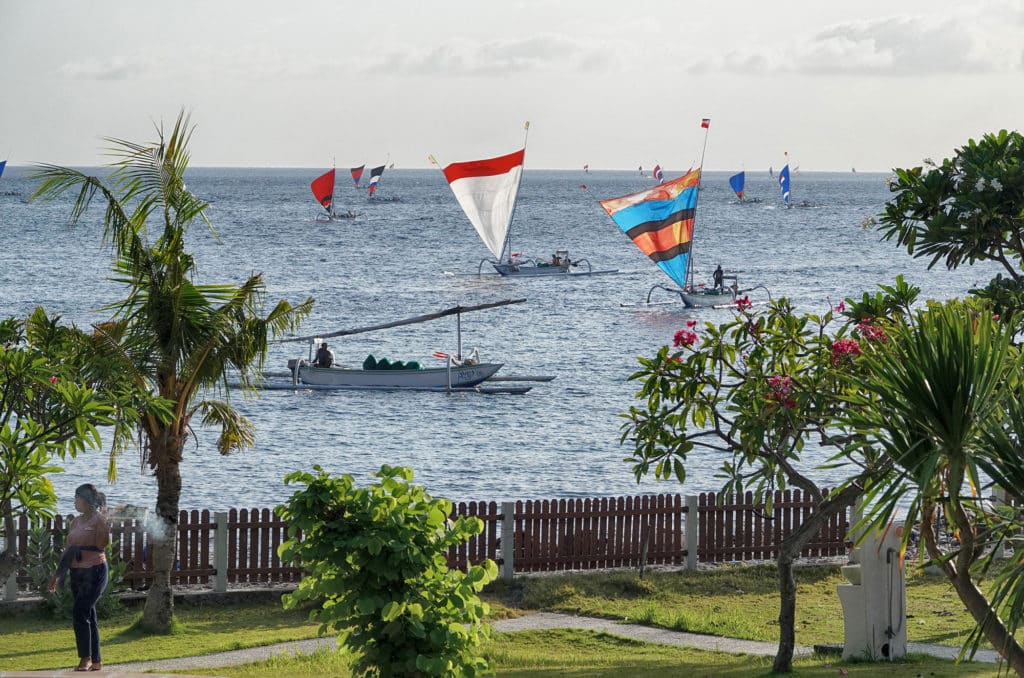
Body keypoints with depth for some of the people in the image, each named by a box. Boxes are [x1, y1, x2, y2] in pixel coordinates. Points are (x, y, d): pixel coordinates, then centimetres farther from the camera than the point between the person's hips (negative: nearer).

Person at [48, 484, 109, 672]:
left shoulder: (99, 519, -8)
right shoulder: (76, 522, 13)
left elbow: (102, 544, -17)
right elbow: (69, 550, 17)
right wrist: (58, 575, 15)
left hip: (94, 572, -8)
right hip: (77, 573, 8)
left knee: (79, 612, -17)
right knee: (87, 616, 8)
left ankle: (86, 658, -11)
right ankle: (96, 662, 12)